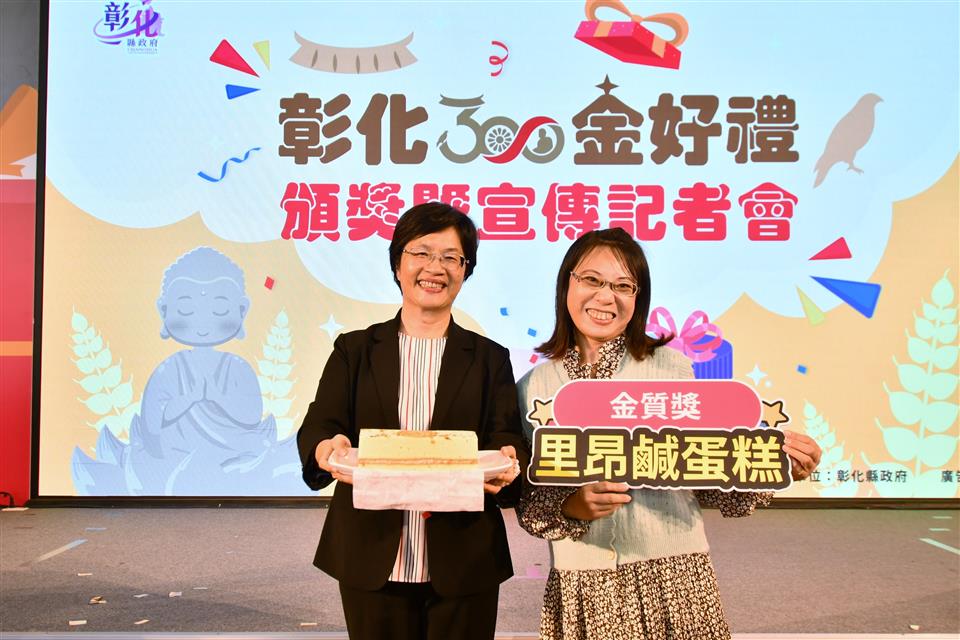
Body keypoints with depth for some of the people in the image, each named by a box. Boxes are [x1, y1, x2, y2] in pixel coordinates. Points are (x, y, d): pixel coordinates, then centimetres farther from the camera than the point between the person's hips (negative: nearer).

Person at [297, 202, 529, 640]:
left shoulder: (490, 358, 9)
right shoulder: (354, 350, 9)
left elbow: (508, 437, -1)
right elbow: (318, 425, -2)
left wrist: (507, 460, -26)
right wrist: (327, 448, -26)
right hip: (372, 560, 0)